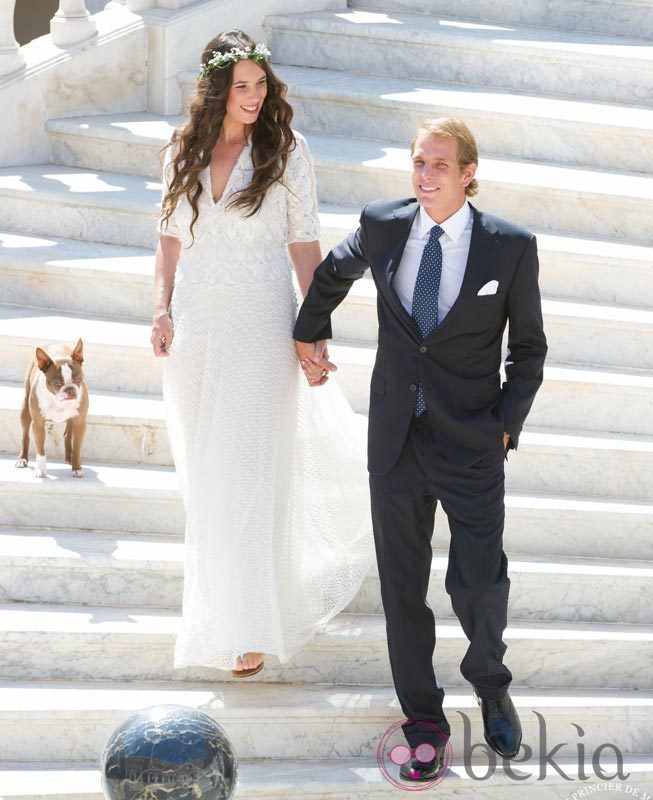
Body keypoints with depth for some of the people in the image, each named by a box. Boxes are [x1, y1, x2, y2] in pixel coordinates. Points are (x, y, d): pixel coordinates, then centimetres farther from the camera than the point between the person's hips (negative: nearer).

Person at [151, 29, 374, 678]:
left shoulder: (286, 152, -5)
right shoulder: (184, 153, 5)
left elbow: (305, 246, -5)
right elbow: (171, 237, 10)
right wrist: (163, 309, -3)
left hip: (261, 325, -4)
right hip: (196, 321, 4)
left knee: (253, 467, -6)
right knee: (205, 467, 12)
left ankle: (252, 625, -2)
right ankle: (220, 582, 34)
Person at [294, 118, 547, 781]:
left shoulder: (511, 247, -5)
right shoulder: (382, 226, 1)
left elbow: (529, 347, 4)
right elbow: (334, 271, 24)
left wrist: (508, 423, -4)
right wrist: (308, 333, 30)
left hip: (472, 444, -2)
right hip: (395, 440, 3)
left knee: (478, 581, -8)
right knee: (402, 585, 6)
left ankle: (490, 684, 24)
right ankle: (424, 723, 20)